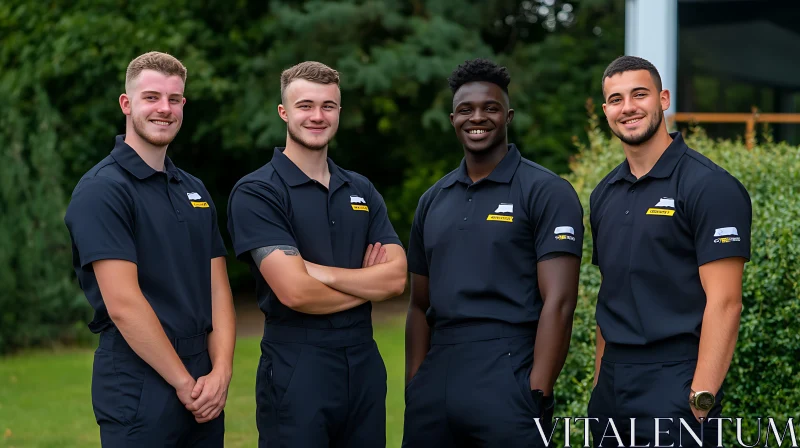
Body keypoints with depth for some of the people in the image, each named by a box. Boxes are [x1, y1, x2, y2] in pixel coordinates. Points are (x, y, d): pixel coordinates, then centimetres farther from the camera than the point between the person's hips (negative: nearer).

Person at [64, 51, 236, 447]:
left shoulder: (194, 190, 14)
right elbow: (123, 304, -17)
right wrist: (186, 384, -13)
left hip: (203, 393, 7)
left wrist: (220, 373, -5)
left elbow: (218, 288, 9)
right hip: (139, 395, -7)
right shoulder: (102, 190, -10)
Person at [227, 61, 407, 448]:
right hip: (296, 369, -6)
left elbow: (396, 277, -1)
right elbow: (295, 292, -18)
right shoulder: (256, 193, -8)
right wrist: (367, 284, -2)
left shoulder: (361, 190, 11)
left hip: (364, 362, 6)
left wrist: (321, 271, -13)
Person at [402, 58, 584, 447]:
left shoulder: (546, 192, -4)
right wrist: (412, 388, 8)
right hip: (435, 384, 5)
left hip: (506, 384, -5)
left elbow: (558, 302, -10)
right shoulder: (433, 201, 13)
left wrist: (537, 394, -16)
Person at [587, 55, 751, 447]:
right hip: (612, 386, 7)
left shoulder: (709, 186, -9)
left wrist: (701, 399, -20)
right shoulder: (604, 195, 11)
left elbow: (723, 302, -14)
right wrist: (600, 383, 12)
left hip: (673, 386, -6)